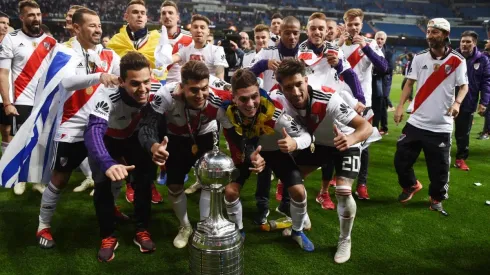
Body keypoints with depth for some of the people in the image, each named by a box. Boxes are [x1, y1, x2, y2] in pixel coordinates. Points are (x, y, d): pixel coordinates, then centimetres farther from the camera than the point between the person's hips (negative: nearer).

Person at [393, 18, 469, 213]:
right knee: (401, 159, 5)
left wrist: (457, 103, -20)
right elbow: (410, 82, 5)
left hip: (441, 125, -2)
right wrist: (400, 106, -4)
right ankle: (411, 185, 33)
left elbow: (464, 86, 0)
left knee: (440, 167, 5)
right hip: (416, 121, 2)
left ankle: (437, 198, 28)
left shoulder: (457, 60, -4)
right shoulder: (419, 57, 2)